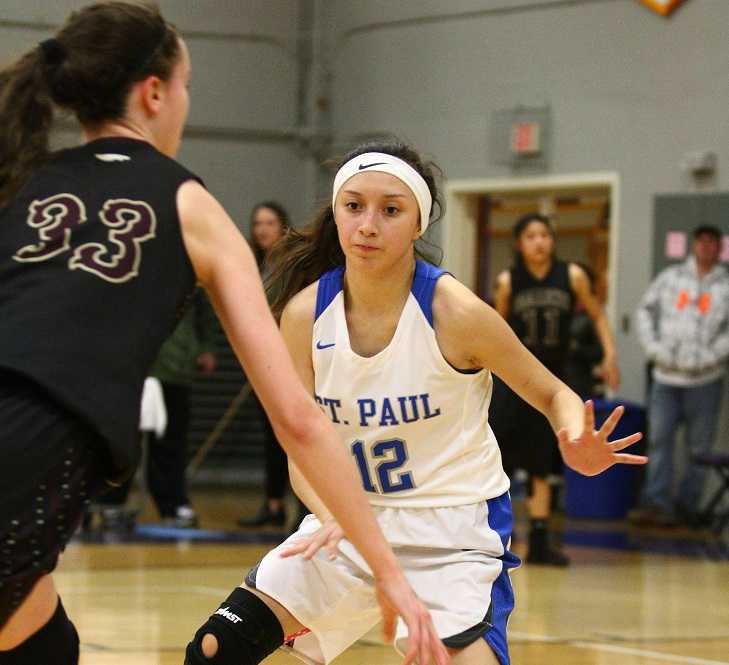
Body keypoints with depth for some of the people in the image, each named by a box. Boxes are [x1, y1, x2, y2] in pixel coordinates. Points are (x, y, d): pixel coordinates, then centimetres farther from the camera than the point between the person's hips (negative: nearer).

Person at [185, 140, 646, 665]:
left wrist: (577, 447, -28)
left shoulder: (454, 312, -17)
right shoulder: (305, 313, -8)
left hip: (453, 532, -4)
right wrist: (332, 514, -26)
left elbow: (553, 394, -5)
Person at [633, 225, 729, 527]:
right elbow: (645, 310, 12)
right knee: (659, 438, -3)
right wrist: (653, 347, 0)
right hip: (666, 377, 2)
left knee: (699, 445, 2)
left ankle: (687, 504, 10)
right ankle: (657, 502, -2)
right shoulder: (670, 278, 8)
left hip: (704, 380, -2)